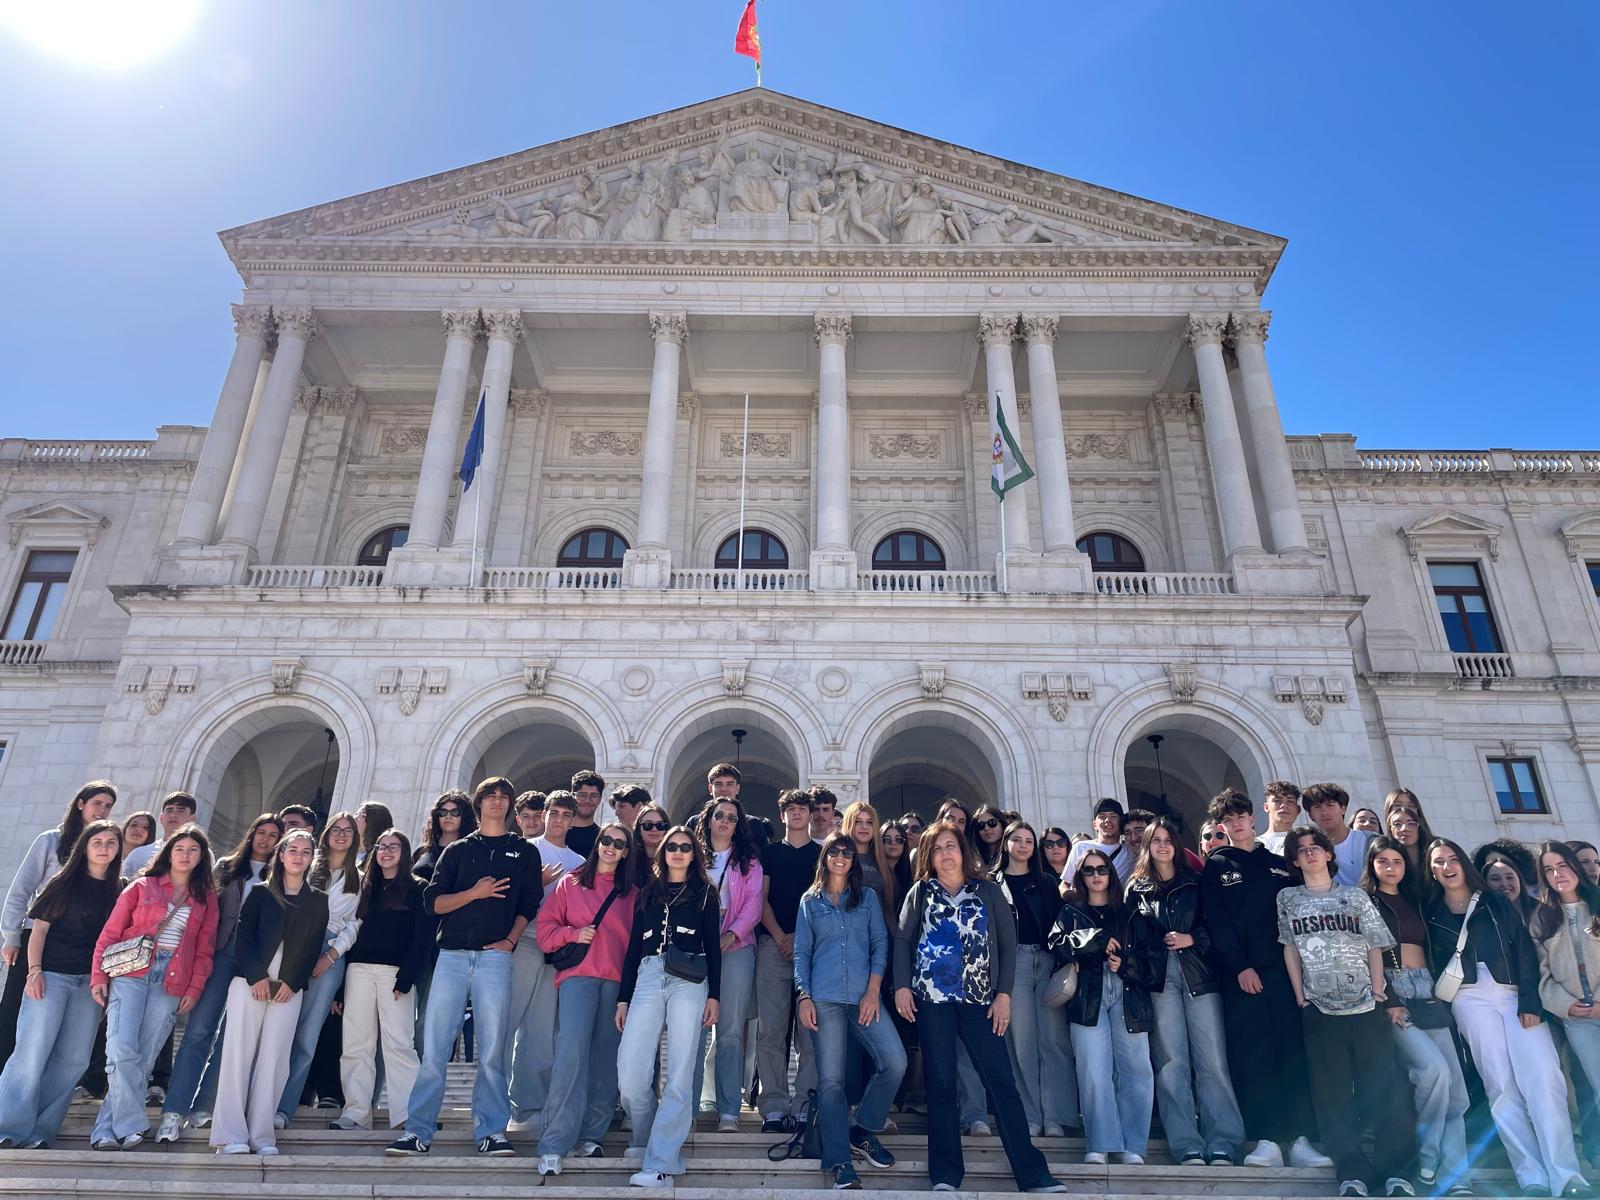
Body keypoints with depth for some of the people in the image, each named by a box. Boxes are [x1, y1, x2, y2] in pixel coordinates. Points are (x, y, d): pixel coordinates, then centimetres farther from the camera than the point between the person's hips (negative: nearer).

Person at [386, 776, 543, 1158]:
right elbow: (433, 901, 7)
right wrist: (475, 893, -7)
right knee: (433, 1046, -1)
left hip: (495, 957, -1)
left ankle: (492, 1132, 6)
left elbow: (529, 903, 10)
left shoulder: (524, 851, 15)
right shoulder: (457, 850, 16)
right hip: (452, 955, 1)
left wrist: (510, 940, -3)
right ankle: (418, 1131, 7)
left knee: (492, 1050, -2)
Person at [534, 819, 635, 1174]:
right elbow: (546, 925, 8)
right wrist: (573, 934, -9)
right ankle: (554, 1144, -13)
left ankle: (590, 1134, 14)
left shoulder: (632, 894, 14)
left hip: (618, 979, 2)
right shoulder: (570, 883, 11)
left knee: (606, 1057, 2)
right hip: (578, 974, -2)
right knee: (572, 1049, -16)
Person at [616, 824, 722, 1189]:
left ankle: (660, 1164, -4)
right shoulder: (648, 893, 19)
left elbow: (713, 947, 8)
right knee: (630, 1075, -9)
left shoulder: (705, 893, 13)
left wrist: (713, 995, -2)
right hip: (647, 979, 2)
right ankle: (646, 1139, 17)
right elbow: (634, 947, 17)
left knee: (679, 1075, -8)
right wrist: (623, 997, 12)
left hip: (688, 982, -2)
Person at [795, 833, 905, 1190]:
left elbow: (880, 943, 7)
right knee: (830, 1079, -4)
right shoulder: (810, 901, 13)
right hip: (825, 998, -1)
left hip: (864, 996, 1)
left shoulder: (867, 898, 14)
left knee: (895, 1061, -14)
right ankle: (840, 1162, 4)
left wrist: (874, 990, -5)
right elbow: (801, 953, 10)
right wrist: (804, 997, -2)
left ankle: (863, 1131, 8)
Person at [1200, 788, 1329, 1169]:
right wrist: (1240, 966, -11)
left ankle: (1299, 1140, 2)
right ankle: (1266, 1141, -1)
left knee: (1293, 1051, -1)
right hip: (1241, 971, -2)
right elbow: (1217, 922, -1)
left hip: (1282, 967, 2)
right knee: (1252, 1053, -4)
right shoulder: (1216, 867, 8)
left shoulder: (1278, 864, 16)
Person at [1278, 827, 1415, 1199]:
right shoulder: (1288, 899, 9)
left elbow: (1374, 949, 7)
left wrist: (1379, 992, -3)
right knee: (1332, 1092, 0)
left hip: (1367, 1006, 0)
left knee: (1381, 1087, -3)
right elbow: (1290, 949, 7)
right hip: (1319, 1009, 1)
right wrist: (1300, 998, 2)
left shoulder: (1355, 896, 9)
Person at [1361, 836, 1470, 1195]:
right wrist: (1387, 1001, -13)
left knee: (1456, 1089, -5)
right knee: (1434, 1069, -23)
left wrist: (1441, 992, 8)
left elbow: (1430, 948, 21)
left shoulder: (1415, 902, 21)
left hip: (1427, 992, 6)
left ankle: (1454, 1177, -2)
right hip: (1392, 992, -6)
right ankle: (1426, 1159, -6)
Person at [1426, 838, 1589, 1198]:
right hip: (1472, 999, -1)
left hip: (1516, 995, 1)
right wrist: (1443, 1011, -3)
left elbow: (1524, 950, 5)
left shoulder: (1496, 902, 13)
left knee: (1544, 1078, -16)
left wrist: (1530, 1002, -7)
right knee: (1502, 1086, -9)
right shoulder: (1431, 915, 12)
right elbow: (1436, 966, 9)